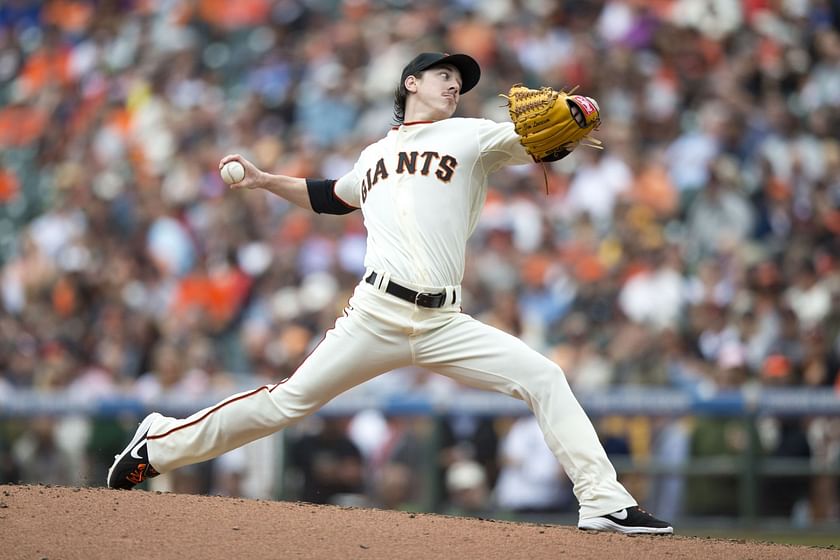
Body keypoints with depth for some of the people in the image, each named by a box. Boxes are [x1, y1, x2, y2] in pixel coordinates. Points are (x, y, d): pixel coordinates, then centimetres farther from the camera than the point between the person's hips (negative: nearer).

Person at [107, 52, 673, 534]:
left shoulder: (471, 137, 12)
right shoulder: (374, 155, 20)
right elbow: (333, 196, 39)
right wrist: (265, 180, 33)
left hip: (444, 325, 0)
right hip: (377, 315, 0)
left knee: (544, 379, -15)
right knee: (287, 402, -2)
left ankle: (605, 503, -13)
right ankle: (160, 444, 12)